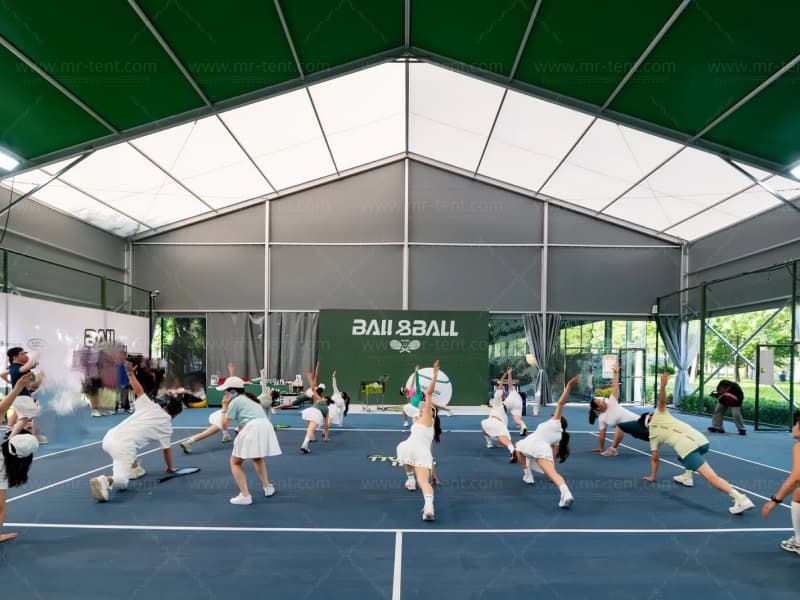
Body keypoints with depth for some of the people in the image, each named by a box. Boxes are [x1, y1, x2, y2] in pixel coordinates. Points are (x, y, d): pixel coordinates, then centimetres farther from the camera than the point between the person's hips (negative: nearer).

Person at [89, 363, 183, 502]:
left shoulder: (150, 406, 13)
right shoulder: (167, 426, 9)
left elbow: (139, 390, 16)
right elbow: (166, 450, 19)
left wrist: (130, 373, 29)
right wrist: (170, 467, 35)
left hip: (110, 437, 6)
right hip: (124, 448, -6)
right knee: (121, 483, -8)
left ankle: (134, 468, 33)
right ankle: (104, 480, -39)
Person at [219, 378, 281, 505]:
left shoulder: (235, 401, 7)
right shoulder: (249, 398, 30)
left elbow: (224, 426, 9)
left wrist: (224, 407, 18)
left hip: (253, 429, -8)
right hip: (266, 427, 8)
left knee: (235, 462, 9)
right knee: (257, 458, 34)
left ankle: (245, 496, -1)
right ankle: (267, 487, 36)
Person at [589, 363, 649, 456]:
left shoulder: (611, 403, -4)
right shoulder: (601, 418, 0)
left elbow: (614, 388, -8)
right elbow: (601, 434, 5)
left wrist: (615, 373, -14)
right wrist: (600, 448, 5)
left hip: (638, 421, -3)